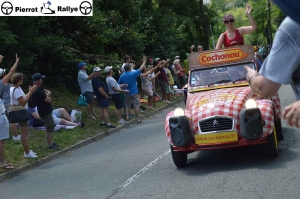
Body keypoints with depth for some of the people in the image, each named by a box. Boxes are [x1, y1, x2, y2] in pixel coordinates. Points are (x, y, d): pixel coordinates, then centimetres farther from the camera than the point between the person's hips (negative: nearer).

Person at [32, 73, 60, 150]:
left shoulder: (39, 88, 6)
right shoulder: (37, 91, -27)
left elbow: (48, 91, 12)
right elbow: (48, 100, -25)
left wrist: (47, 94, -9)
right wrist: (48, 96, -5)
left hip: (47, 111, 11)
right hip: (45, 113, -11)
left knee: (50, 127, 20)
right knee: (49, 129, -3)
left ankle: (51, 142, 31)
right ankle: (49, 145, 7)